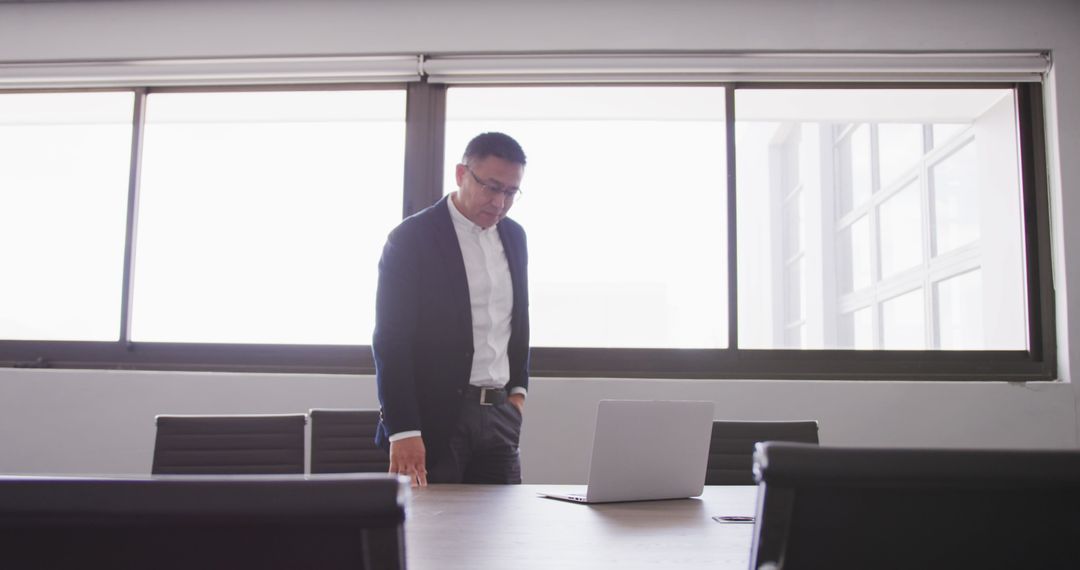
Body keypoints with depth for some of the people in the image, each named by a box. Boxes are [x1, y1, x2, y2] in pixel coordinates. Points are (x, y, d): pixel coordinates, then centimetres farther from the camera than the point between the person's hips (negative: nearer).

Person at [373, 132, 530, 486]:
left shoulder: (514, 236, 11)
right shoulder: (410, 239, -9)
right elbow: (390, 339, -13)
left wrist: (518, 388, 12)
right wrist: (403, 431, -18)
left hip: (499, 414, 6)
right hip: (434, 416, -5)